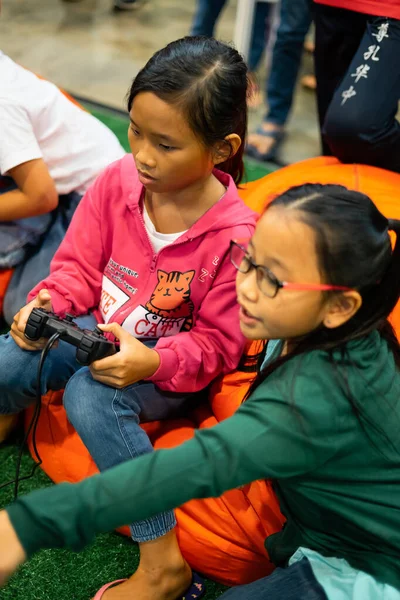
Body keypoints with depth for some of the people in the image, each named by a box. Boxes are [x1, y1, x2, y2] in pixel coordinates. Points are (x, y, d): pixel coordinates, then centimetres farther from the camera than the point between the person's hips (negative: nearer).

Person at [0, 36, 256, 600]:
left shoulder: (235, 235, -22)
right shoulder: (119, 180, -9)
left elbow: (217, 343, -15)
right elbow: (79, 265, 3)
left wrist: (152, 363, -31)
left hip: (171, 370, -5)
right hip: (99, 332, 5)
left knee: (90, 395, -34)